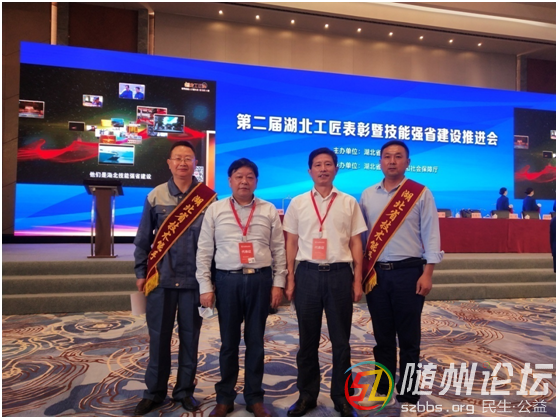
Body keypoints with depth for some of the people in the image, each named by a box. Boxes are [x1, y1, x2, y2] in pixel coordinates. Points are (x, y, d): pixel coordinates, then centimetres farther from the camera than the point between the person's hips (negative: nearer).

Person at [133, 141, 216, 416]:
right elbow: (142, 239, 7)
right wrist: (141, 273, 5)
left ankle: (185, 390, 27)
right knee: (158, 337, 10)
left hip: (194, 280, 0)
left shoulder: (208, 197, -1)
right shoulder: (155, 196, 2)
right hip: (160, 278, 1)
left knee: (190, 337, 10)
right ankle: (154, 391, 28)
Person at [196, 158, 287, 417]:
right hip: (228, 280, 0)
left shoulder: (269, 210, 5)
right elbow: (204, 251, 3)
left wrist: (278, 283, 1)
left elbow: (279, 250, 5)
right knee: (229, 342, 10)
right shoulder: (215, 210, 3)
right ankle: (225, 397, 27)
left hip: (260, 280, 1)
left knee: (255, 341, 11)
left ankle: (254, 397, 27)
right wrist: (205, 287, -1)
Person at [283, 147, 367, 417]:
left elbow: (356, 244, 5)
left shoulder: (349, 203, 5)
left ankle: (342, 396, 28)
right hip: (307, 274, 1)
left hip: (339, 274, 0)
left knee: (340, 340, 11)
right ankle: (307, 394, 29)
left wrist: (358, 281, 1)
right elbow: (291, 244, 6)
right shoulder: (297, 203, 5)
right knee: (308, 339, 12)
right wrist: (290, 279, 2)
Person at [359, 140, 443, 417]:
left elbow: (431, 235, -3)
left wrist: (427, 273, -10)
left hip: (408, 272, -2)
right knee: (382, 337, 13)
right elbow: (359, 235, 9)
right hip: (376, 273, 3)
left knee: (408, 338, 7)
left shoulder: (421, 194, 0)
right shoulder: (367, 196, 8)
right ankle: (382, 391, 28)